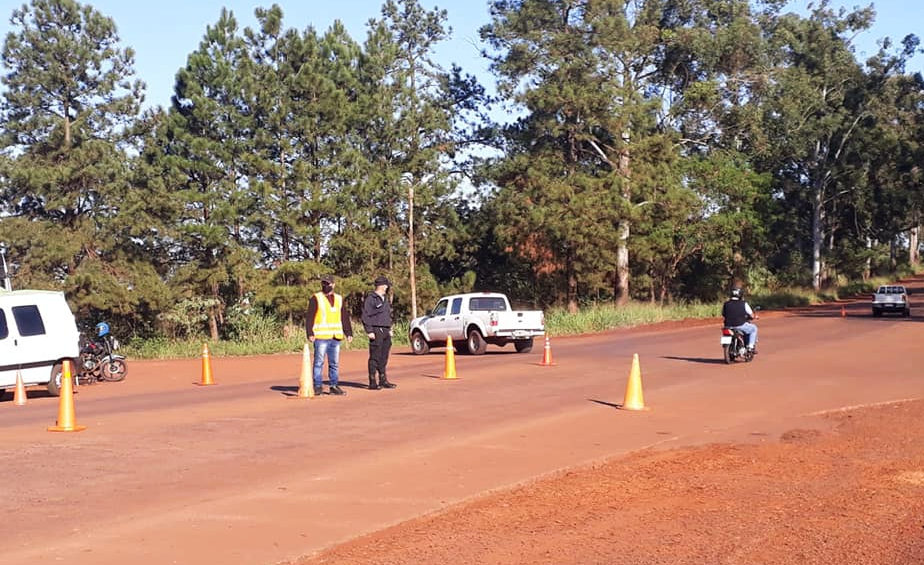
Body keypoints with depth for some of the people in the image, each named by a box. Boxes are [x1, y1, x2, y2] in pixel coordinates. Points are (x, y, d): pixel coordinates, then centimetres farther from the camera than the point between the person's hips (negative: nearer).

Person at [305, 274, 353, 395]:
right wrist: (310, 333, -12)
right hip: (321, 336, -5)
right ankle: (317, 386, 1)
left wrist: (349, 333, 10)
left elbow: (345, 317, 17)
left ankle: (334, 386, 15)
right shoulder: (316, 298, 1)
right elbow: (309, 317, -3)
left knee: (334, 363, 9)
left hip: (336, 337, 5)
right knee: (319, 362, -4)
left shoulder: (339, 299, 15)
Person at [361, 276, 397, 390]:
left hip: (385, 332, 8)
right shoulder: (371, 299, -8)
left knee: (384, 358, 12)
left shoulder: (384, 299, 19)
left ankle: (383, 381, 19)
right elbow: (366, 316, -12)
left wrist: (390, 329, 19)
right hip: (376, 331, -8)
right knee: (375, 358, -6)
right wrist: (369, 331, -17)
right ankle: (372, 383, -3)